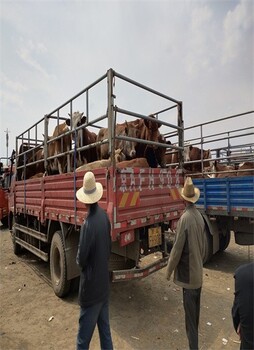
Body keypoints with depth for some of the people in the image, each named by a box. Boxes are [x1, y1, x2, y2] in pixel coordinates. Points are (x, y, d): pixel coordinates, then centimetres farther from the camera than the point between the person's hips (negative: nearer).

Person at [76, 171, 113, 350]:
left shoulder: (88, 224, -27)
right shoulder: (104, 215, -5)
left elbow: (81, 260, -18)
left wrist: (79, 257, 2)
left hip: (91, 287, -7)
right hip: (104, 283, 7)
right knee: (105, 329, 23)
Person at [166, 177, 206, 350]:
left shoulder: (185, 218, -23)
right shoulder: (200, 216, 0)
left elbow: (177, 248, -19)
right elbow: (204, 246, 11)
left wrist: (169, 270, -4)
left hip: (188, 274, -8)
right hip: (198, 273, 8)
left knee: (190, 317, 7)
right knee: (195, 313, 24)